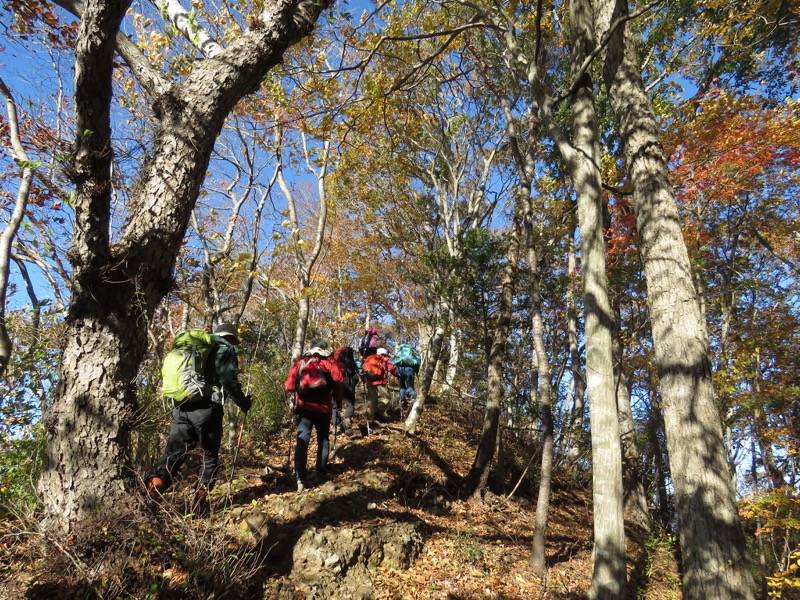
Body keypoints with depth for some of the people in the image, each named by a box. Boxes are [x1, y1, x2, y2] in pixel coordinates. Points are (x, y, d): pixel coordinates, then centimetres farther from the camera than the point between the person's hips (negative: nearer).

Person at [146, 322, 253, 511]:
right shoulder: (225, 350, 5)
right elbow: (229, 382, -6)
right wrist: (244, 402, 6)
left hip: (181, 408, 5)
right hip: (206, 410, -5)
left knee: (173, 453, 5)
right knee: (209, 457, 7)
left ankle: (153, 487, -17)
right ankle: (200, 500, 3)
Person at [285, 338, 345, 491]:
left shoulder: (300, 361, 7)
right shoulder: (329, 361, 4)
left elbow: (289, 385, 2)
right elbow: (339, 380, -6)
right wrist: (339, 399, 9)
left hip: (304, 406, 1)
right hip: (323, 407, 0)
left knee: (302, 440, -2)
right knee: (323, 439, 16)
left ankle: (301, 479, -9)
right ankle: (321, 473, 20)